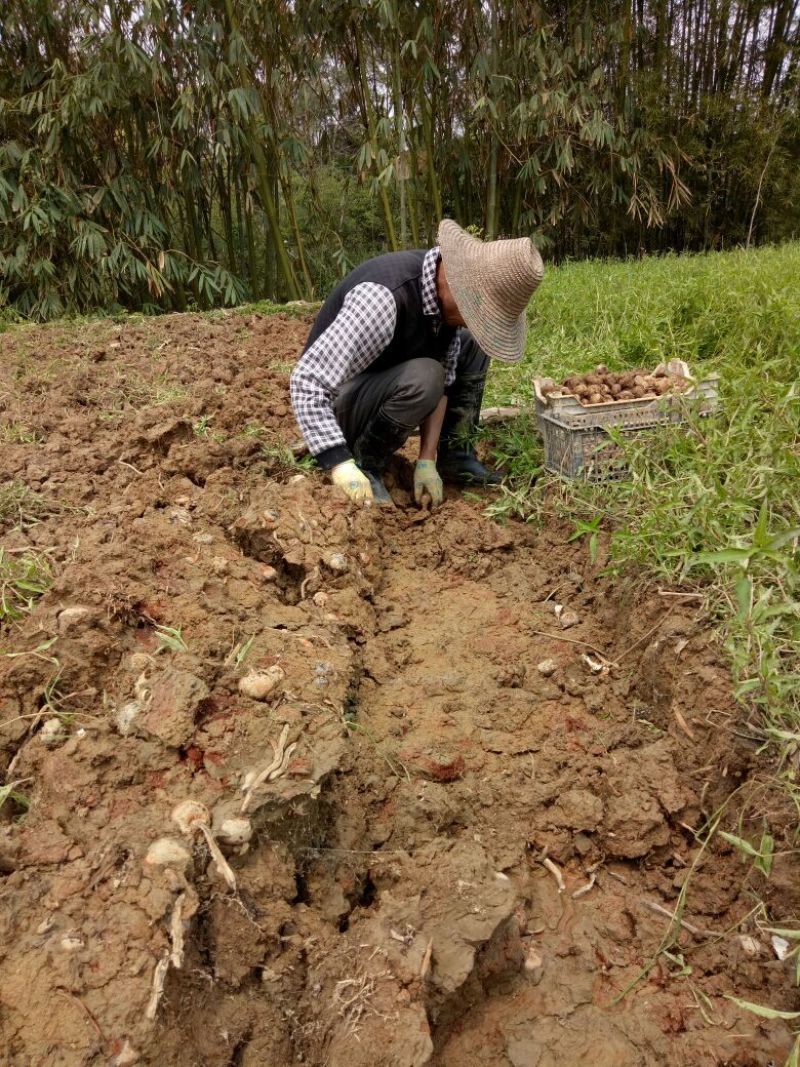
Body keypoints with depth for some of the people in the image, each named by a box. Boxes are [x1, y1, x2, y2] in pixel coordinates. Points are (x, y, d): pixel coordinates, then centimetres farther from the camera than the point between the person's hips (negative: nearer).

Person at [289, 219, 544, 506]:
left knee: (471, 345, 0)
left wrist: (427, 460, -15)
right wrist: (342, 467, -43)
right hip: (337, 401, -7)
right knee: (421, 378, -34)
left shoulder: (446, 292, -11)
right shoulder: (383, 297, -34)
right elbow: (307, 381, -37)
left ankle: (454, 454, 2)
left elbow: (443, 380, -7)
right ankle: (365, 463, -13)